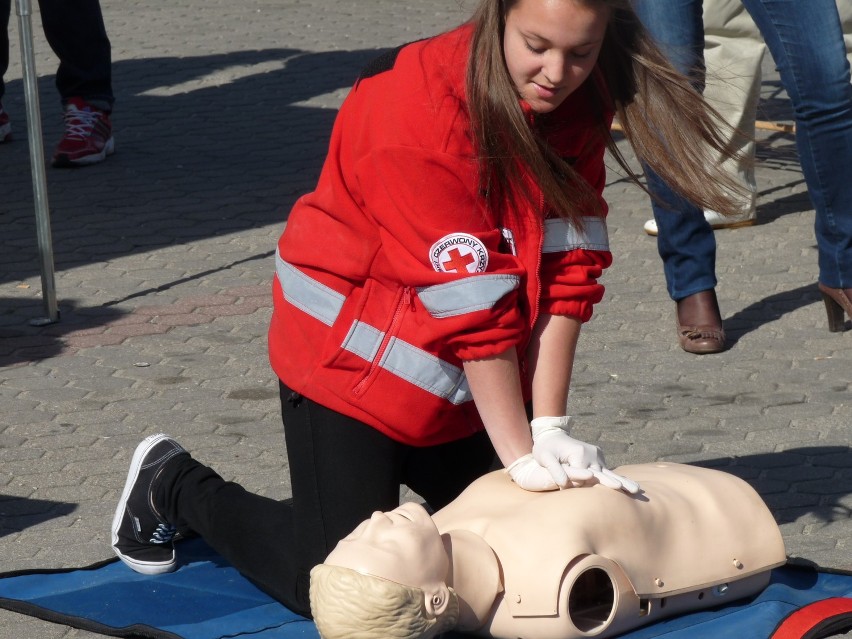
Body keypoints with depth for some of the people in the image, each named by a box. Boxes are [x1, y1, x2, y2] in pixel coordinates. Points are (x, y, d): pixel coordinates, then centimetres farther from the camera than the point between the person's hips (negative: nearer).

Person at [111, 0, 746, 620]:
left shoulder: (579, 104, -8)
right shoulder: (415, 104, -29)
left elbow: (566, 267, -11)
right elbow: (468, 300, -29)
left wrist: (551, 428, -17)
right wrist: (521, 453, -26)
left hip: (478, 378, 7)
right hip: (355, 359, -7)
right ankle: (176, 488, 17)